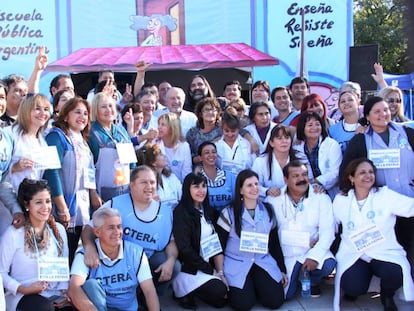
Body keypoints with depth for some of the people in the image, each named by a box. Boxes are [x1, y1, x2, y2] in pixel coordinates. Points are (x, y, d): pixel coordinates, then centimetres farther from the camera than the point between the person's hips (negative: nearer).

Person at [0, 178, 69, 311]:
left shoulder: (59, 230, 8)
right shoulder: (13, 234, -6)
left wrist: (65, 291, -3)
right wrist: (23, 289, -17)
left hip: (54, 294, 3)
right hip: (22, 296, -3)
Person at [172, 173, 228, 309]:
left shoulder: (207, 210, 9)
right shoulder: (181, 213, -15)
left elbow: (215, 243, 5)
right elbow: (185, 249, -18)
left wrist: (220, 272, -6)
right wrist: (211, 271, -14)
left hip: (209, 264, 7)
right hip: (189, 269, -7)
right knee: (220, 292, -20)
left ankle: (191, 290, 11)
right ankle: (184, 290, 0)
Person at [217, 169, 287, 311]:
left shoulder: (268, 210, 6)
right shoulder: (229, 213, -6)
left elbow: (274, 243, 12)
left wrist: (282, 269, 8)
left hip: (263, 261, 3)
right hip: (237, 263, -3)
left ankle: (256, 285, 16)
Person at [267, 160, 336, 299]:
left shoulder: (321, 198, -2)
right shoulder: (273, 200, -2)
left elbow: (327, 231, -10)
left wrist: (315, 256, -24)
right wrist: (306, 241, -15)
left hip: (312, 251, 0)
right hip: (286, 255, 0)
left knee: (328, 264, -31)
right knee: (283, 296, -15)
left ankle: (313, 281, 7)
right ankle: (297, 275, 22)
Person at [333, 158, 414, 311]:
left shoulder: (385, 195, -3)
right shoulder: (340, 200, 5)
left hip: (385, 254, -1)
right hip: (354, 256, 1)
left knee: (395, 274, -33)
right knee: (353, 288, -27)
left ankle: (387, 296, 5)